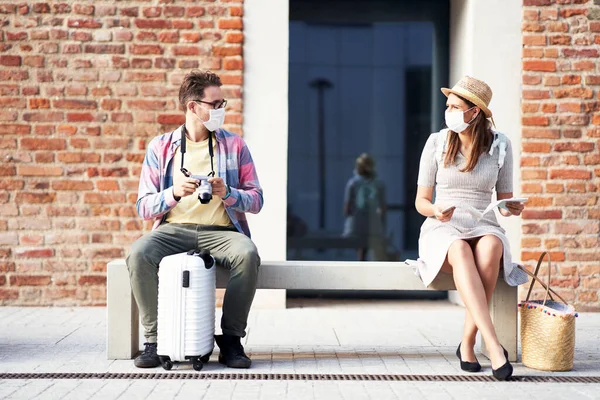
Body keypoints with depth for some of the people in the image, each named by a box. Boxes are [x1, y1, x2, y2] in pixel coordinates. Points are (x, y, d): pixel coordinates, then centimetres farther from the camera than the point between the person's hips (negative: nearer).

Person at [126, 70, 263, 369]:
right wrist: (174, 192, -16)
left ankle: (231, 338, -17)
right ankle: (154, 339, -16)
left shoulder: (234, 145, 10)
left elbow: (256, 200, 8)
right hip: (173, 229, 0)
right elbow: (143, 207, 4)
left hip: (221, 230, 0)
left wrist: (227, 194, -13)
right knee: (138, 254, -30)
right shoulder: (160, 147, 9)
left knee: (248, 255, -33)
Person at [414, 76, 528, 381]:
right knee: (461, 252, -39)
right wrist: (436, 211, -18)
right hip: (442, 230, -1)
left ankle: (467, 343, -28)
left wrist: (511, 209, -12)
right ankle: (493, 346, -47)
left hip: (484, 229, 1)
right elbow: (421, 201, 5)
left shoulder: (500, 145, 4)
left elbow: (504, 200, 12)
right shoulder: (436, 143, 2)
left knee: (490, 249, -37)